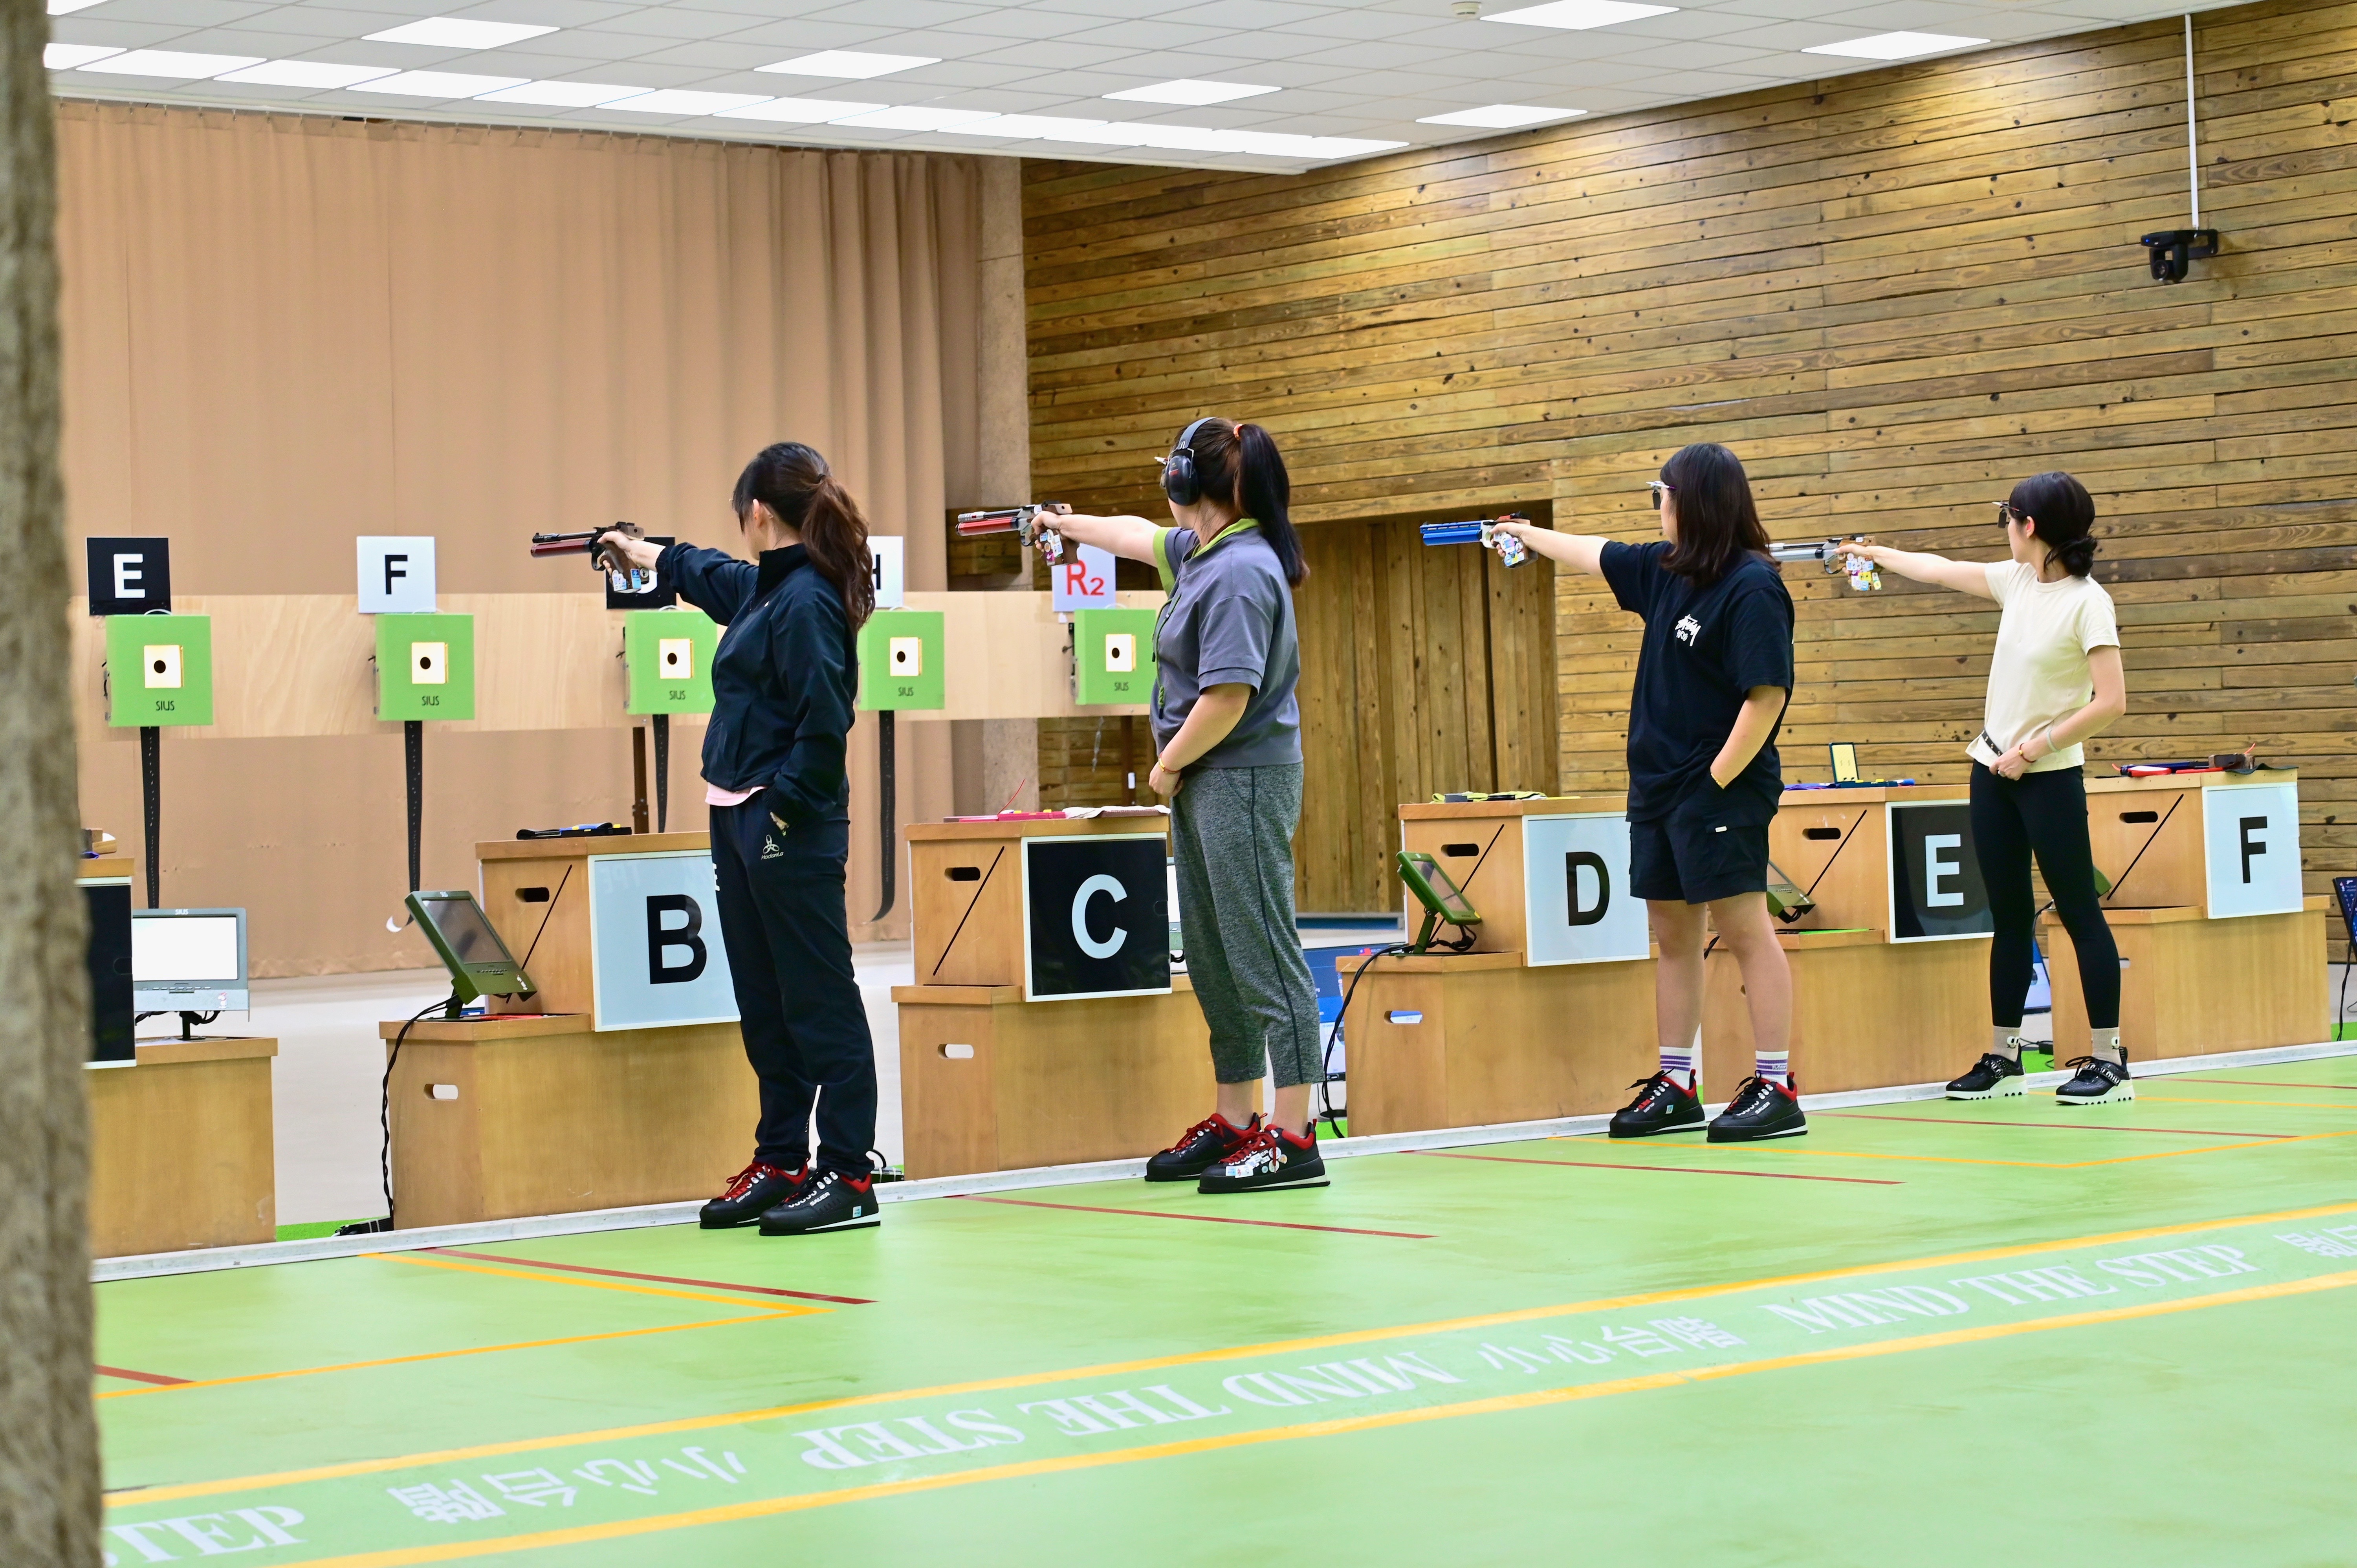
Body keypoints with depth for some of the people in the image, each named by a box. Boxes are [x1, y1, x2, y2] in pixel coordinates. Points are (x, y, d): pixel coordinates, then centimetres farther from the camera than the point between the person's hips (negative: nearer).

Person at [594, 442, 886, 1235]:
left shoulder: (806, 601, -17)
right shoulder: (767, 585, 13)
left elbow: (824, 724, -23)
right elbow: (717, 577, 38)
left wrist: (786, 811, -19)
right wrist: (648, 555, 53)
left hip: (790, 826, -10)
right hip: (739, 819, 10)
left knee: (818, 999, -6)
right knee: (764, 1003, 12)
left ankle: (848, 1176, -3)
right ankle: (780, 1162, 19)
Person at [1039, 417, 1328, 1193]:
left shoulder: (1241, 571, -18)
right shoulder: (1202, 550, 12)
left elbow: (1227, 697, -24)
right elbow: (1141, 537, 35)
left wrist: (1169, 764, -9)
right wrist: (1067, 526, 50)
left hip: (1244, 780, -10)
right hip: (1202, 782, 10)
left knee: (1263, 958, -9)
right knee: (1211, 959, 14)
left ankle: (1294, 1139, -9)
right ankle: (1234, 1121, 22)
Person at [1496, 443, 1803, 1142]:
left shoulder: (1752, 587, -15)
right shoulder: (1666, 571, 10)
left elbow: (1766, 696, -19)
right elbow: (1595, 555, 29)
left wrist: (1717, 779, -19)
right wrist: (1528, 534, 41)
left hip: (1721, 790, -9)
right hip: (1658, 786, 9)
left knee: (1745, 929, -7)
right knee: (1673, 934, 11)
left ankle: (1777, 1091, -6)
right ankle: (1676, 1086, 18)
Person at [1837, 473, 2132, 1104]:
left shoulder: (2087, 602, -15)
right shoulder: (2018, 581, 6)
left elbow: (2111, 701, -19)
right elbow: (1941, 570, 23)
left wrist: (2033, 750, -17)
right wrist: (1876, 554, 33)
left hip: (2048, 777, -7)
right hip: (1994, 770, 7)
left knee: (2080, 914, -3)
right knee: (2010, 917, 11)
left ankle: (2109, 1063, 0)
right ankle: (2002, 1058, 16)